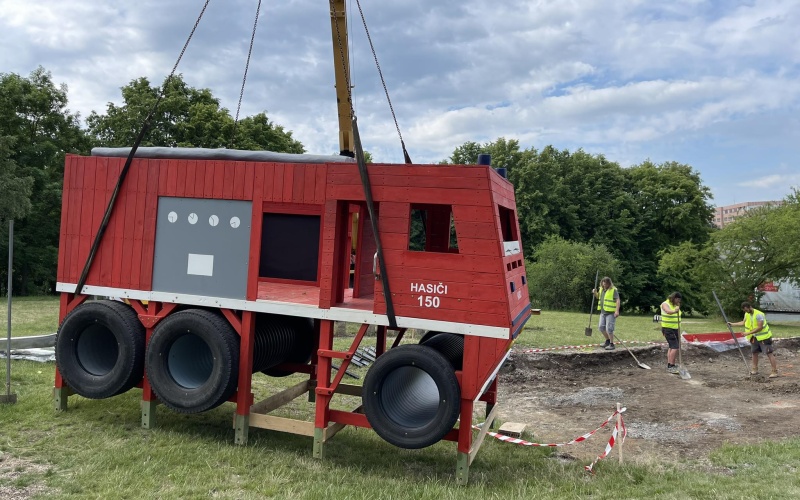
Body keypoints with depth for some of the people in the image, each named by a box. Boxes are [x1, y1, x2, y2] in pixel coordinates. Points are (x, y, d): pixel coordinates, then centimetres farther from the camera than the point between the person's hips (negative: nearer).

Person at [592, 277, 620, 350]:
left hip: (611, 312, -8)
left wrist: (617, 311, -26)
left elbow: (617, 300, -17)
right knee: (601, 327, 11)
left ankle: (611, 344, 1)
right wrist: (595, 292, 7)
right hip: (603, 312, 8)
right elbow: (598, 297, 29)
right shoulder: (601, 289, 11)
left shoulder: (613, 290, -11)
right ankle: (608, 340, 28)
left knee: (609, 328, -10)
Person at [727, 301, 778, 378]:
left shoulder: (759, 314, -25)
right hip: (754, 337, 9)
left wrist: (749, 333, -26)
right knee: (754, 352, 16)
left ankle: (775, 372, -8)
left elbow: (760, 327, -28)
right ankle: (755, 370, 28)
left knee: (769, 353, -8)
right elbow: (743, 322, 15)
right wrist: (732, 324, 9)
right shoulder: (747, 314, 1)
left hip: (763, 337, -9)